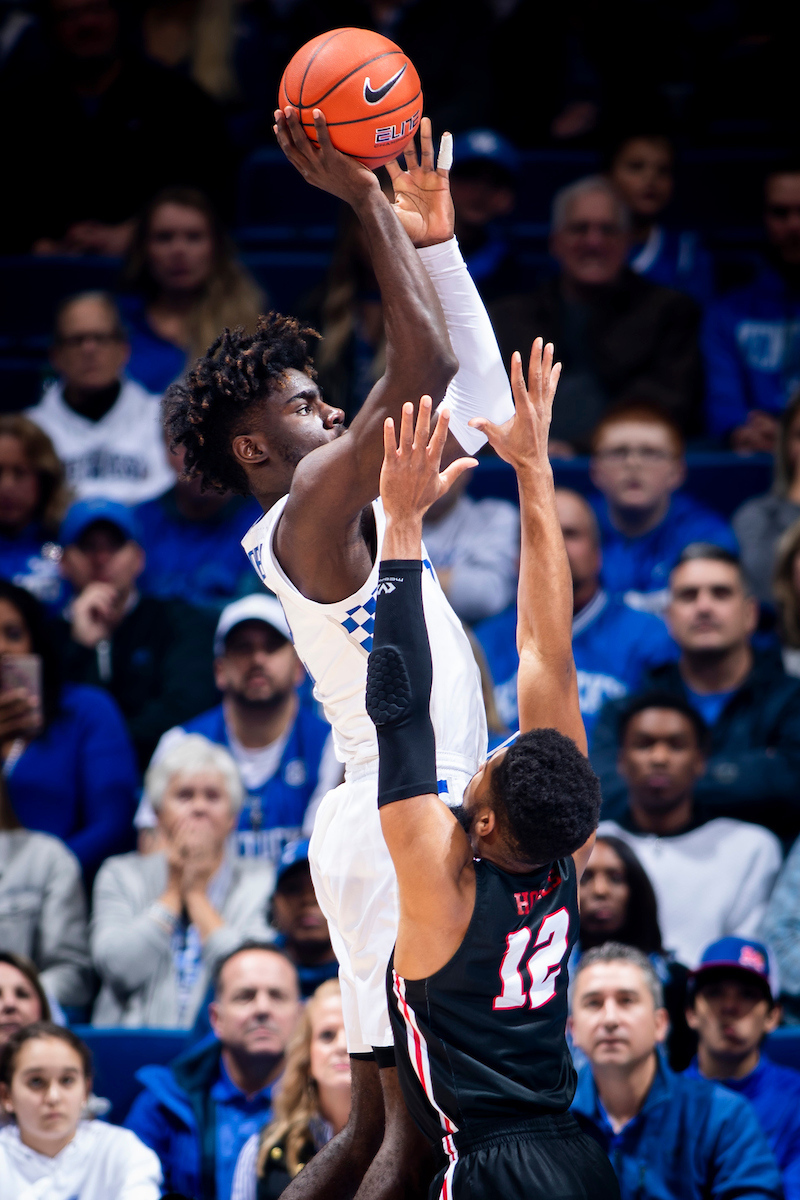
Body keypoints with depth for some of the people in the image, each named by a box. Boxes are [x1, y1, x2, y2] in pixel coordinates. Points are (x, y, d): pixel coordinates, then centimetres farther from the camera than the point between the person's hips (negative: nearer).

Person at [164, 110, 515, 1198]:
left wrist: (433, 232, 17)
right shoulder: (311, 507, -10)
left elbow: (470, 395, 22)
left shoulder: (354, 509, 17)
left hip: (408, 825, 10)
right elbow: (427, 362, -21)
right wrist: (366, 202, -18)